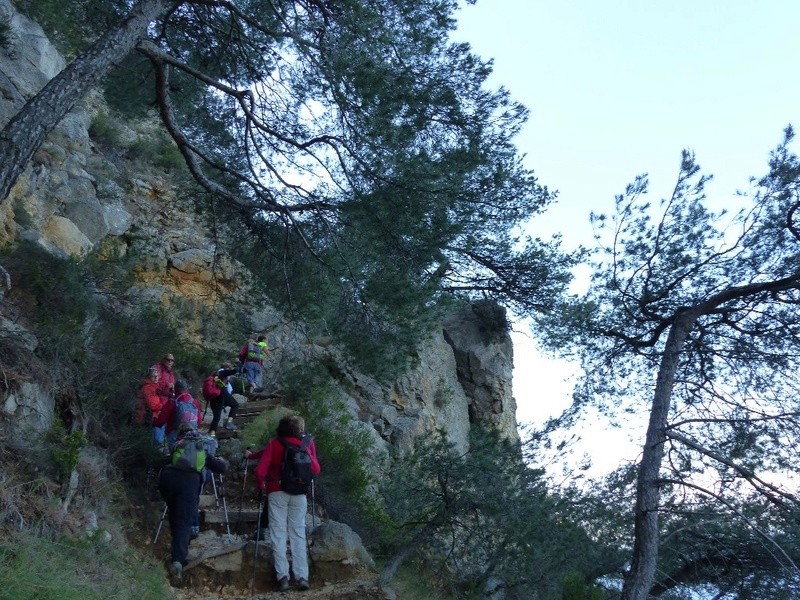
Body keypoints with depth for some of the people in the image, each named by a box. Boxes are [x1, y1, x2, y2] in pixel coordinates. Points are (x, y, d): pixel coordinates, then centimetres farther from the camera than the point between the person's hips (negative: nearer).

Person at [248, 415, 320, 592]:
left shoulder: (274, 444, -2)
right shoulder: (306, 444, 2)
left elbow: (260, 471, -9)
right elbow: (316, 470, 3)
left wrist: (261, 485, 9)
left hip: (277, 492, -2)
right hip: (299, 493, 2)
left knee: (278, 534, 3)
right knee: (298, 534, 6)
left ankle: (282, 576, -3)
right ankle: (302, 576, 0)